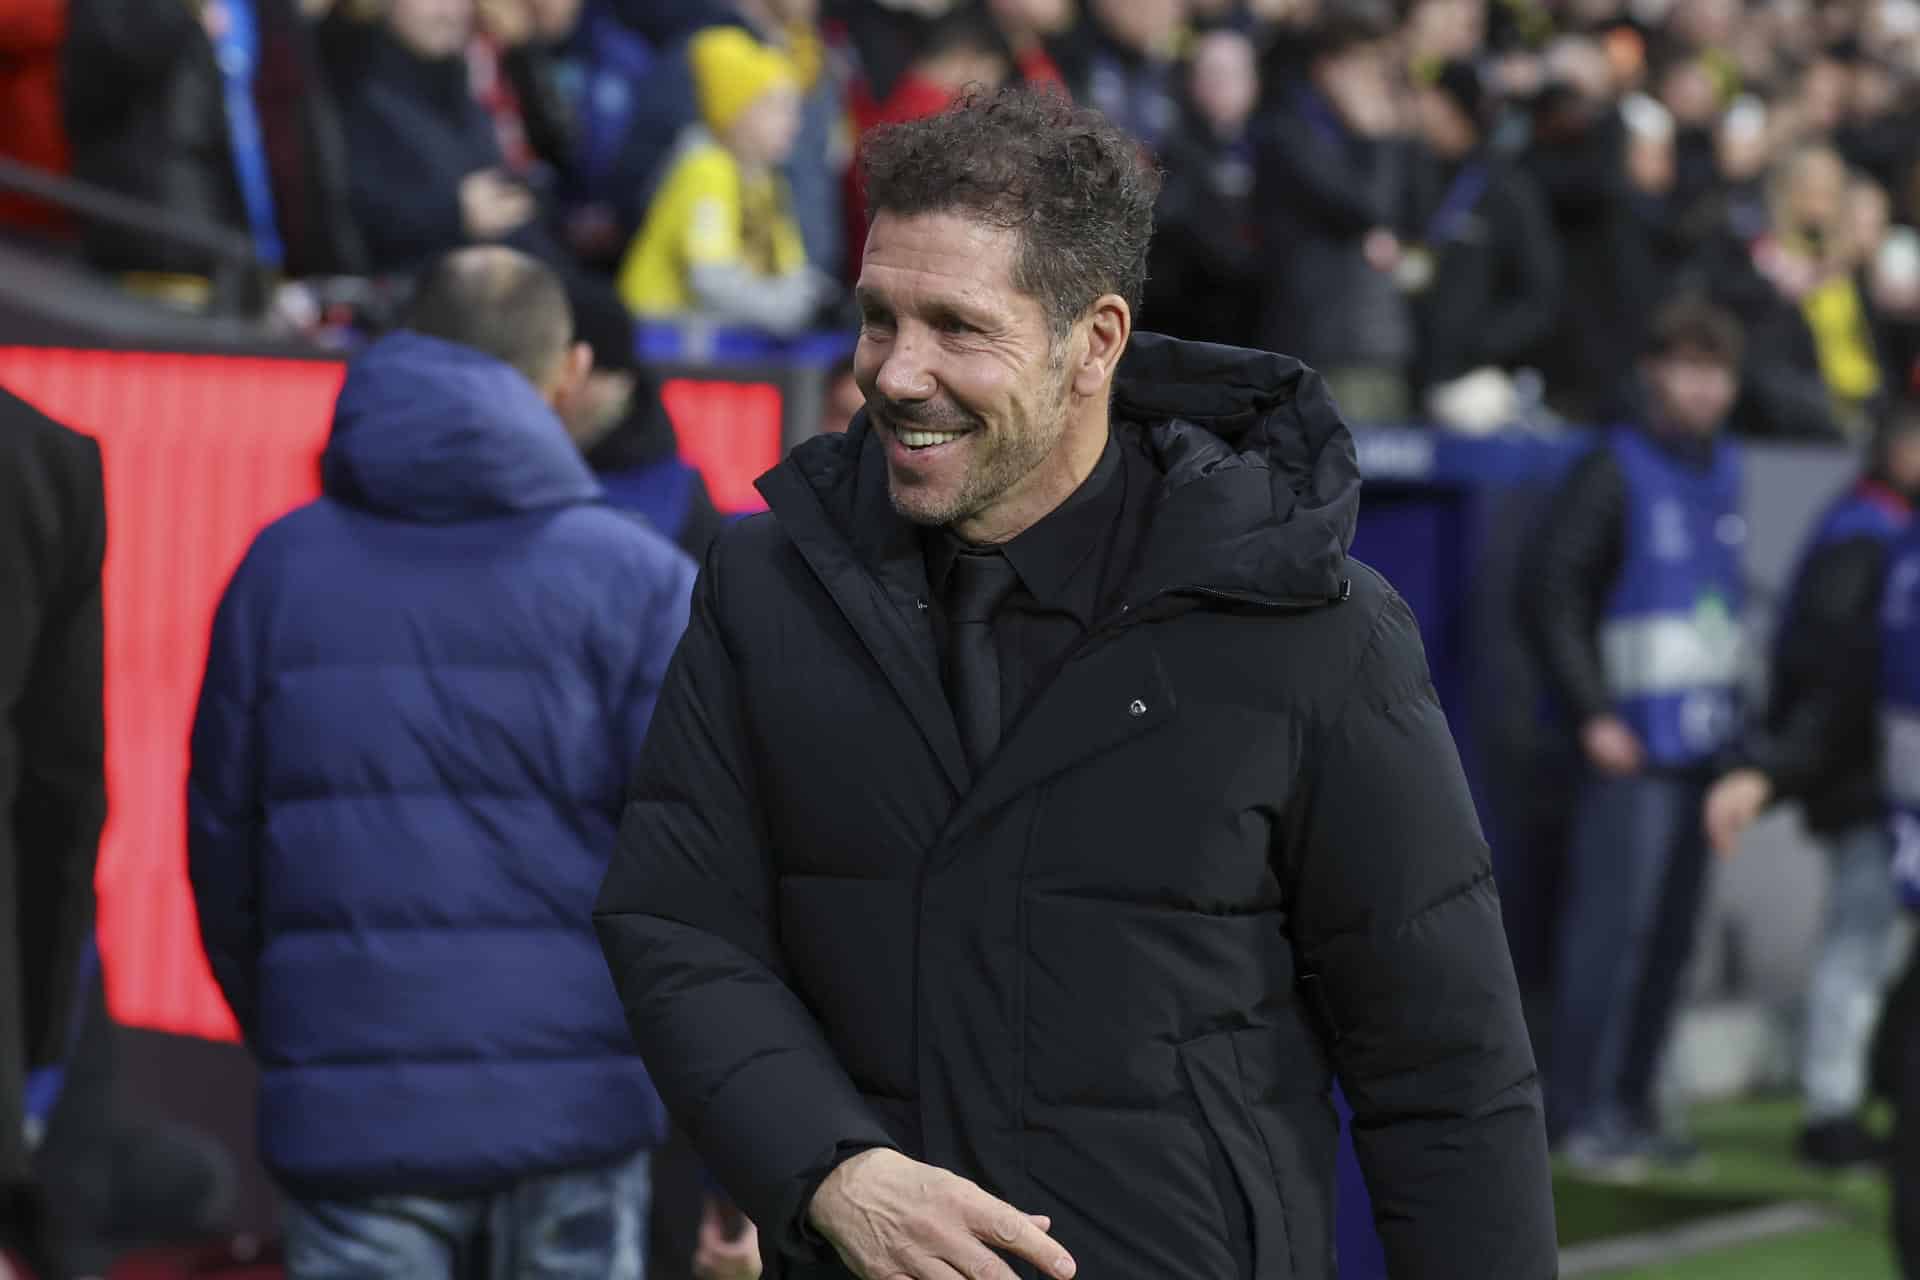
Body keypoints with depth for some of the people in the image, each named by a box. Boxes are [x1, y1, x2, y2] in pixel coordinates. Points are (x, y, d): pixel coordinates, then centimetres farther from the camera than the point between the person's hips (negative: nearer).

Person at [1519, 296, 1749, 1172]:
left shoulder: (1724, 470, 13)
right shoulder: (1614, 473, -8)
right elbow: (1547, 590, -12)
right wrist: (1592, 715, -14)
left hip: (1705, 738, 7)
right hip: (1632, 742, -7)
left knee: (1672, 930, 9)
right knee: (1612, 920, -10)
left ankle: (1629, 1105, 17)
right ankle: (1577, 1110, -4)